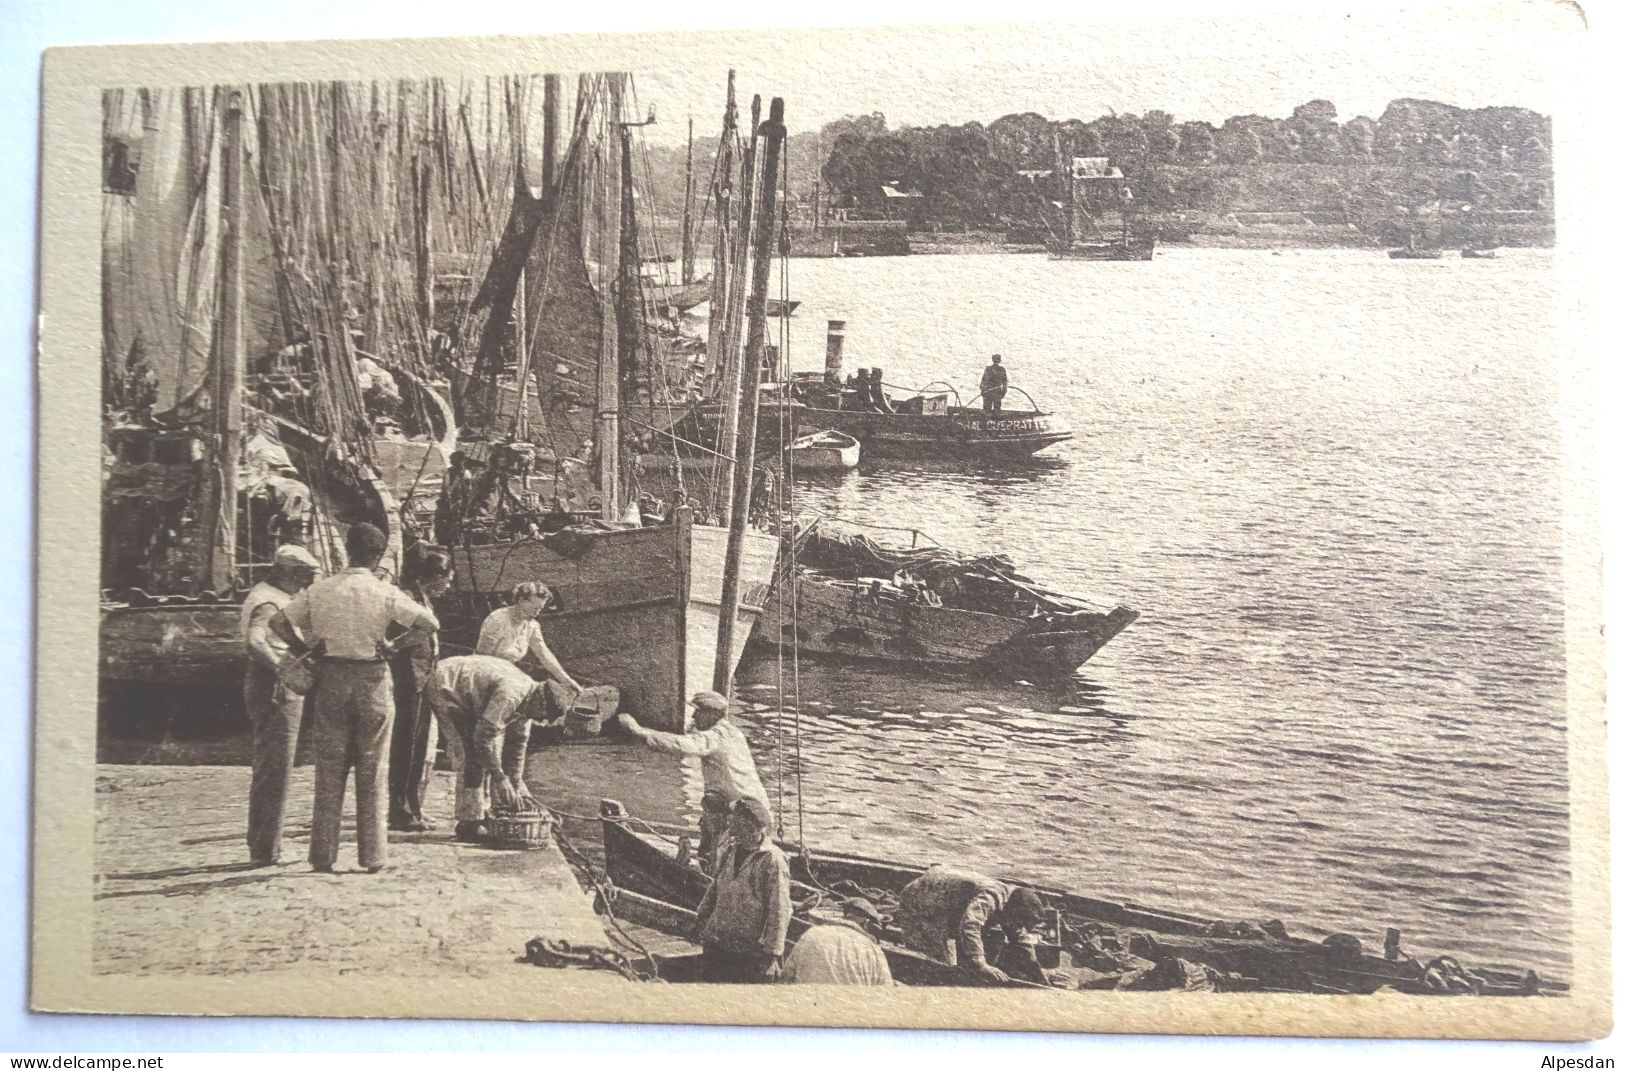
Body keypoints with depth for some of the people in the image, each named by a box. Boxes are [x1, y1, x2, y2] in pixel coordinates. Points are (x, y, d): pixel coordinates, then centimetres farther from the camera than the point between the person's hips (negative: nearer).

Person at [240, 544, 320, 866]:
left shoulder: (277, 597, 16)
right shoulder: (268, 602, -17)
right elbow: (255, 641, -34)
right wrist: (284, 667, -40)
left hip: (274, 687, 11)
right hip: (275, 688, -11)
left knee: (268, 770, 17)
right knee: (274, 770, -7)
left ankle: (261, 847, 26)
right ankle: (266, 851, -4)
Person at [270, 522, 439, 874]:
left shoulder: (320, 589, 0)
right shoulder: (385, 593, -8)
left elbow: (278, 622, 2)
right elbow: (430, 623, -11)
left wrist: (304, 650, 9)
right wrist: (395, 645, -1)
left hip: (331, 679, 2)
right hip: (372, 680, -2)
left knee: (329, 769, 9)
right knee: (372, 772, 6)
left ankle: (323, 856, 9)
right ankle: (372, 857, 9)